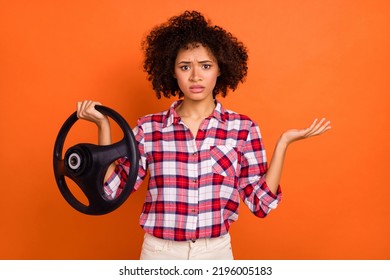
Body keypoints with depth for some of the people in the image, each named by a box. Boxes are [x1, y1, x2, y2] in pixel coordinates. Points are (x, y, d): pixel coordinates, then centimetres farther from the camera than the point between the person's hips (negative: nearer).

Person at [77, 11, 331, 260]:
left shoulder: (243, 128, -7)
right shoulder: (148, 128, -5)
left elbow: (262, 203, -7)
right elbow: (113, 189, -6)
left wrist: (283, 142, -14)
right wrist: (103, 125, -9)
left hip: (216, 251, 0)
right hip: (159, 252, 1)